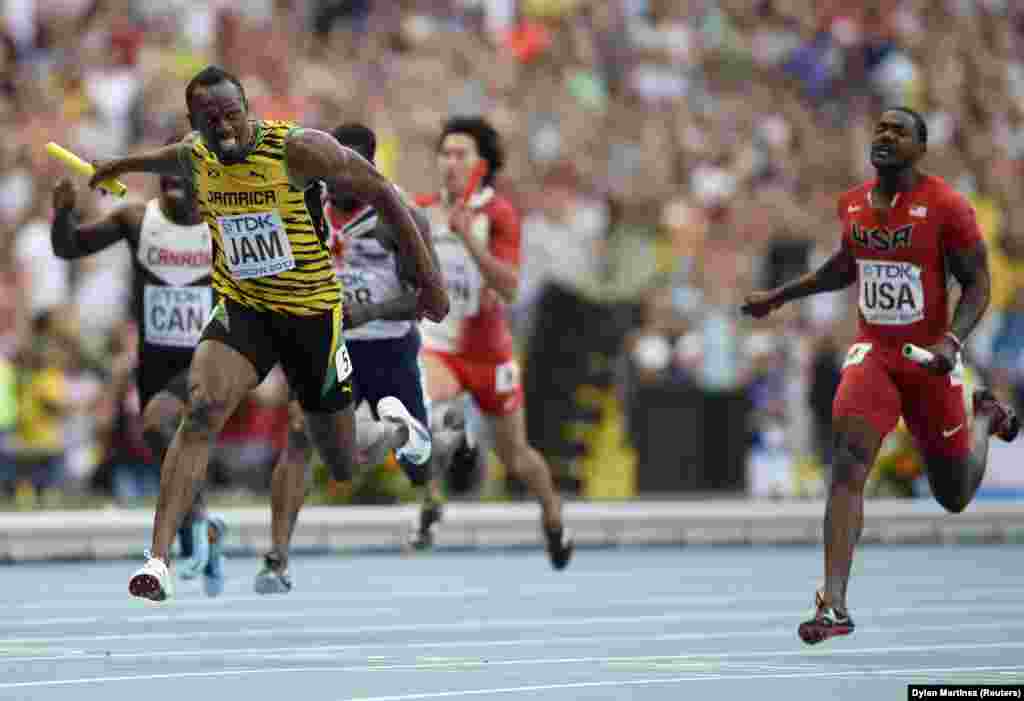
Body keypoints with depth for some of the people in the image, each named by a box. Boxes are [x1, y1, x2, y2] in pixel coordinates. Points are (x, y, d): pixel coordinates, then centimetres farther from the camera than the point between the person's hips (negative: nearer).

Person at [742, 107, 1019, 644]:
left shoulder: (946, 207, -12)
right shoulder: (853, 205, 4)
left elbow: (977, 283, -9)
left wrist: (952, 341, -25)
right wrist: (782, 295, 22)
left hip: (929, 359, -3)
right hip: (873, 353, 3)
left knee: (955, 496, 11)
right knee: (847, 466, -21)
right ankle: (834, 605, -26)